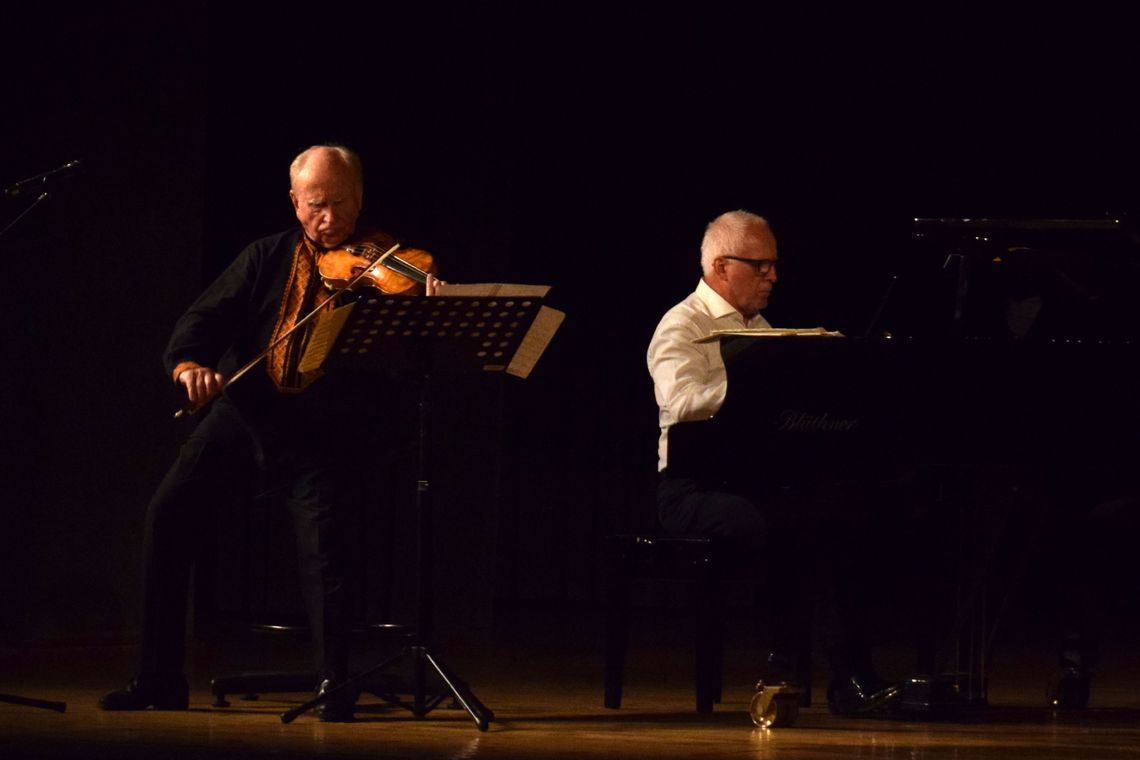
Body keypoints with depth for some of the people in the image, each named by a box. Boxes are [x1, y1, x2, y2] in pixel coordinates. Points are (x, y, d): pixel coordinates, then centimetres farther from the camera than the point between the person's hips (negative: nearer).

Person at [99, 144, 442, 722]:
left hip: (322, 430, -3)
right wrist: (188, 364, -19)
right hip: (245, 410, 3)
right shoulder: (267, 259, 10)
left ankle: (335, 686, -10)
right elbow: (205, 318, 3)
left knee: (322, 531, -25)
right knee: (170, 510, -8)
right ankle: (159, 679, 2)